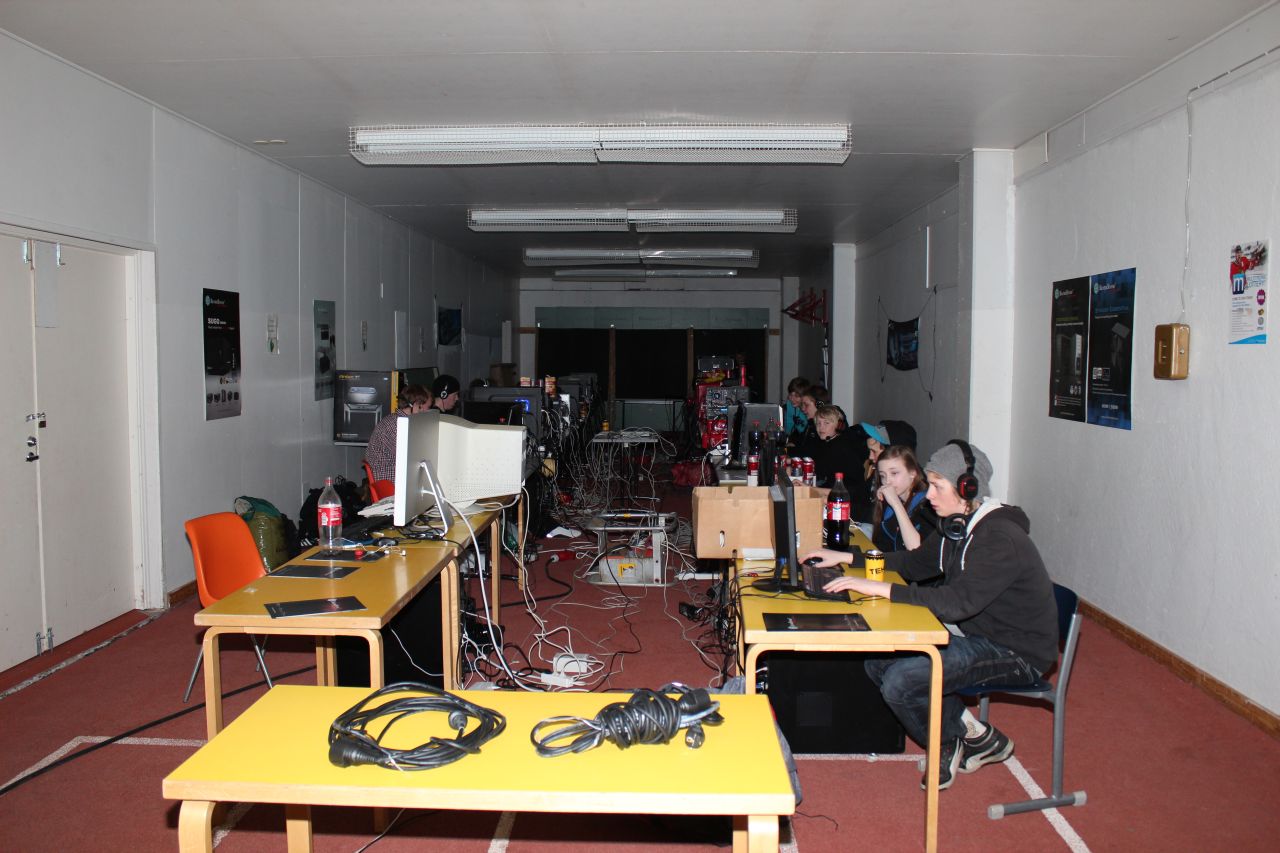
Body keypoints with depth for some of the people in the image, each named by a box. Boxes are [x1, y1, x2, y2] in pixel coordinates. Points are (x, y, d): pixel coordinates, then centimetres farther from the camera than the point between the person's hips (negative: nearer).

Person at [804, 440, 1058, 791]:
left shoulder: (1001, 539, -25)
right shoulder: (956, 525, 4)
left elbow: (956, 602, -35)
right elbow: (916, 562, 18)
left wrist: (879, 588, -35)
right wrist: (846, 558, 10)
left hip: (1014, 652, -10)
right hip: (977, 634, 10)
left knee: (900, 682, -22)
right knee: (878, 661, -1)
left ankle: (950, 747, 9)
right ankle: (971, 734, 8)